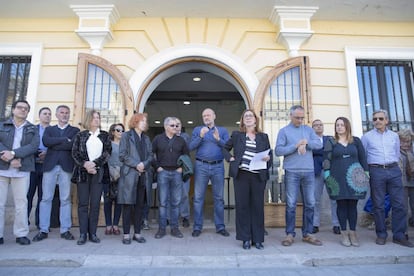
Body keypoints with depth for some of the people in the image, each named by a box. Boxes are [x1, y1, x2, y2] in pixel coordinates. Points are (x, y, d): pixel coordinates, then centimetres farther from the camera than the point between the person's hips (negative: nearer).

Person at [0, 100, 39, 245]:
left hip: (22, 170, 0)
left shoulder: (33, 129, 12)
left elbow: (34, 146, -3)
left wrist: (13, 153, -16)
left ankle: (21, 234, 7)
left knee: (21, 202, 0)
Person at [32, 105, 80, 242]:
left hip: (66, 167, -1)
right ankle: (43, 230, 11)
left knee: (65, 199, 1)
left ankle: (65, 230, 7)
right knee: (46, 198, 2)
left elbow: (73, 144, -6)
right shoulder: (49, 129, 18)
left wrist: (54, 145, -5)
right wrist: (65, 139, -9)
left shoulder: (75, 130, 13)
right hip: (50, 166, 1)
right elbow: (46, 141, -4)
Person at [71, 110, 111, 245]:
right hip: (83, 172, 0)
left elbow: (107, 152, 0)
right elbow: (75, 152, 3)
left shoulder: (104, 135, 10)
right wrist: (85, 164, -13)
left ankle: (93, 233, 9)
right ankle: (83, 234, 7)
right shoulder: (80, 135, 10)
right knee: (83, 204, 1)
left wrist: (94, 163, -12)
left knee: (95, 204, 1)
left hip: (98, 172, 0)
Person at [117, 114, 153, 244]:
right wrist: (136, 165, -14)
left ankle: (137, 233, 15)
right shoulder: (126, 136, 4)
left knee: (140, 205, 6)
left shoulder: (146, 138, 18)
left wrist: (144, 164, -9)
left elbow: (150, 155, 11)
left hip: (143, 175, 4)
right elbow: (122, 155, -5)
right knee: (128, 204, -1)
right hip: (129, 175, -4)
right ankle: (126, 234, 7)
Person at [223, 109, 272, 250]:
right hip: (241, 175, -1)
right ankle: (245, 238, 14)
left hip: (258, 176, 1)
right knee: (242, 206, 2)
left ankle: (258, 239, 17)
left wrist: (268, 158, -9)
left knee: (258, 206, 5)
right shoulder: (236, 135, 10)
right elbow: (225, 148, 18)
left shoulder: (263, 136, 12)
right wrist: (230, 158, 2)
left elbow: (269, 153, 13)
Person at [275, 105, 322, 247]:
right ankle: (290, 234, 11)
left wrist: (306, 142, -13)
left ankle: (307, 234, 19)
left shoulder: (308, 129, 14)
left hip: (309, 172, 4)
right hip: (292, 172, -3)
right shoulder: (283, 131, 4)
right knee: (291, 204, 0)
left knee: (310, 203, 7)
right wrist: (296, 146, -13)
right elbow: (278, 151, -6)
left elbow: (319, 144, 3)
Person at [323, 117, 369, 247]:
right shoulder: (330, 142, 5)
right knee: (341, 205, 2)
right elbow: (326, 160, 0)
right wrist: (327, 175, -8)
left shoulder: (356, 141, 10)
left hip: (354, 178, 2)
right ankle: (344, 233, 11)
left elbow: (363, 158, 10)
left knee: (352, 205, 4)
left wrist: (366, 173, 4)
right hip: (338, 179, -1)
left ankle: (353, 232, 15)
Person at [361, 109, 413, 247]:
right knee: (378, 205, 1)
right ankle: (381, 235, 11)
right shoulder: (367, 137, 5)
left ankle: (399, 235, 10)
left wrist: (393, 165, 14)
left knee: (399, 203, 0)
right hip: (376, 171, -3)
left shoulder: (394, 136, 13)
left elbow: (397, 154, 20)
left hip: (394, 170, 3)